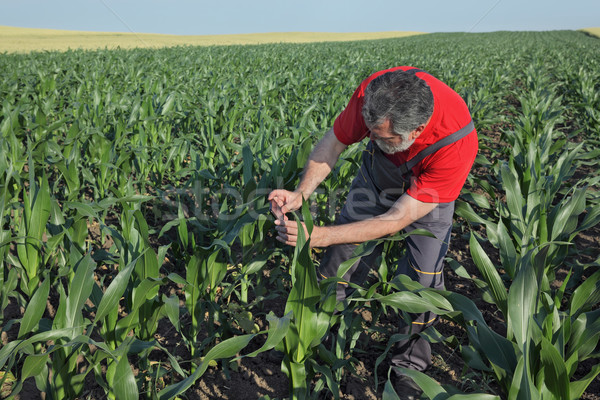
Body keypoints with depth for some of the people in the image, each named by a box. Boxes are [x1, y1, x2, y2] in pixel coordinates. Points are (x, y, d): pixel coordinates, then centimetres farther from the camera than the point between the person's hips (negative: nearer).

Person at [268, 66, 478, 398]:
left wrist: (322, 235, -41)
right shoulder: (374, 93, -35)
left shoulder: (456, 143, -42)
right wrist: (302, 192, -33)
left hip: (429, 189, -2)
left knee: (421, 278, -7)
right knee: (341, 258, -1)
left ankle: (409, 363, 18)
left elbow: (398, 218, -38)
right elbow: (334, 143, -18)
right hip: (378, 173, 3)